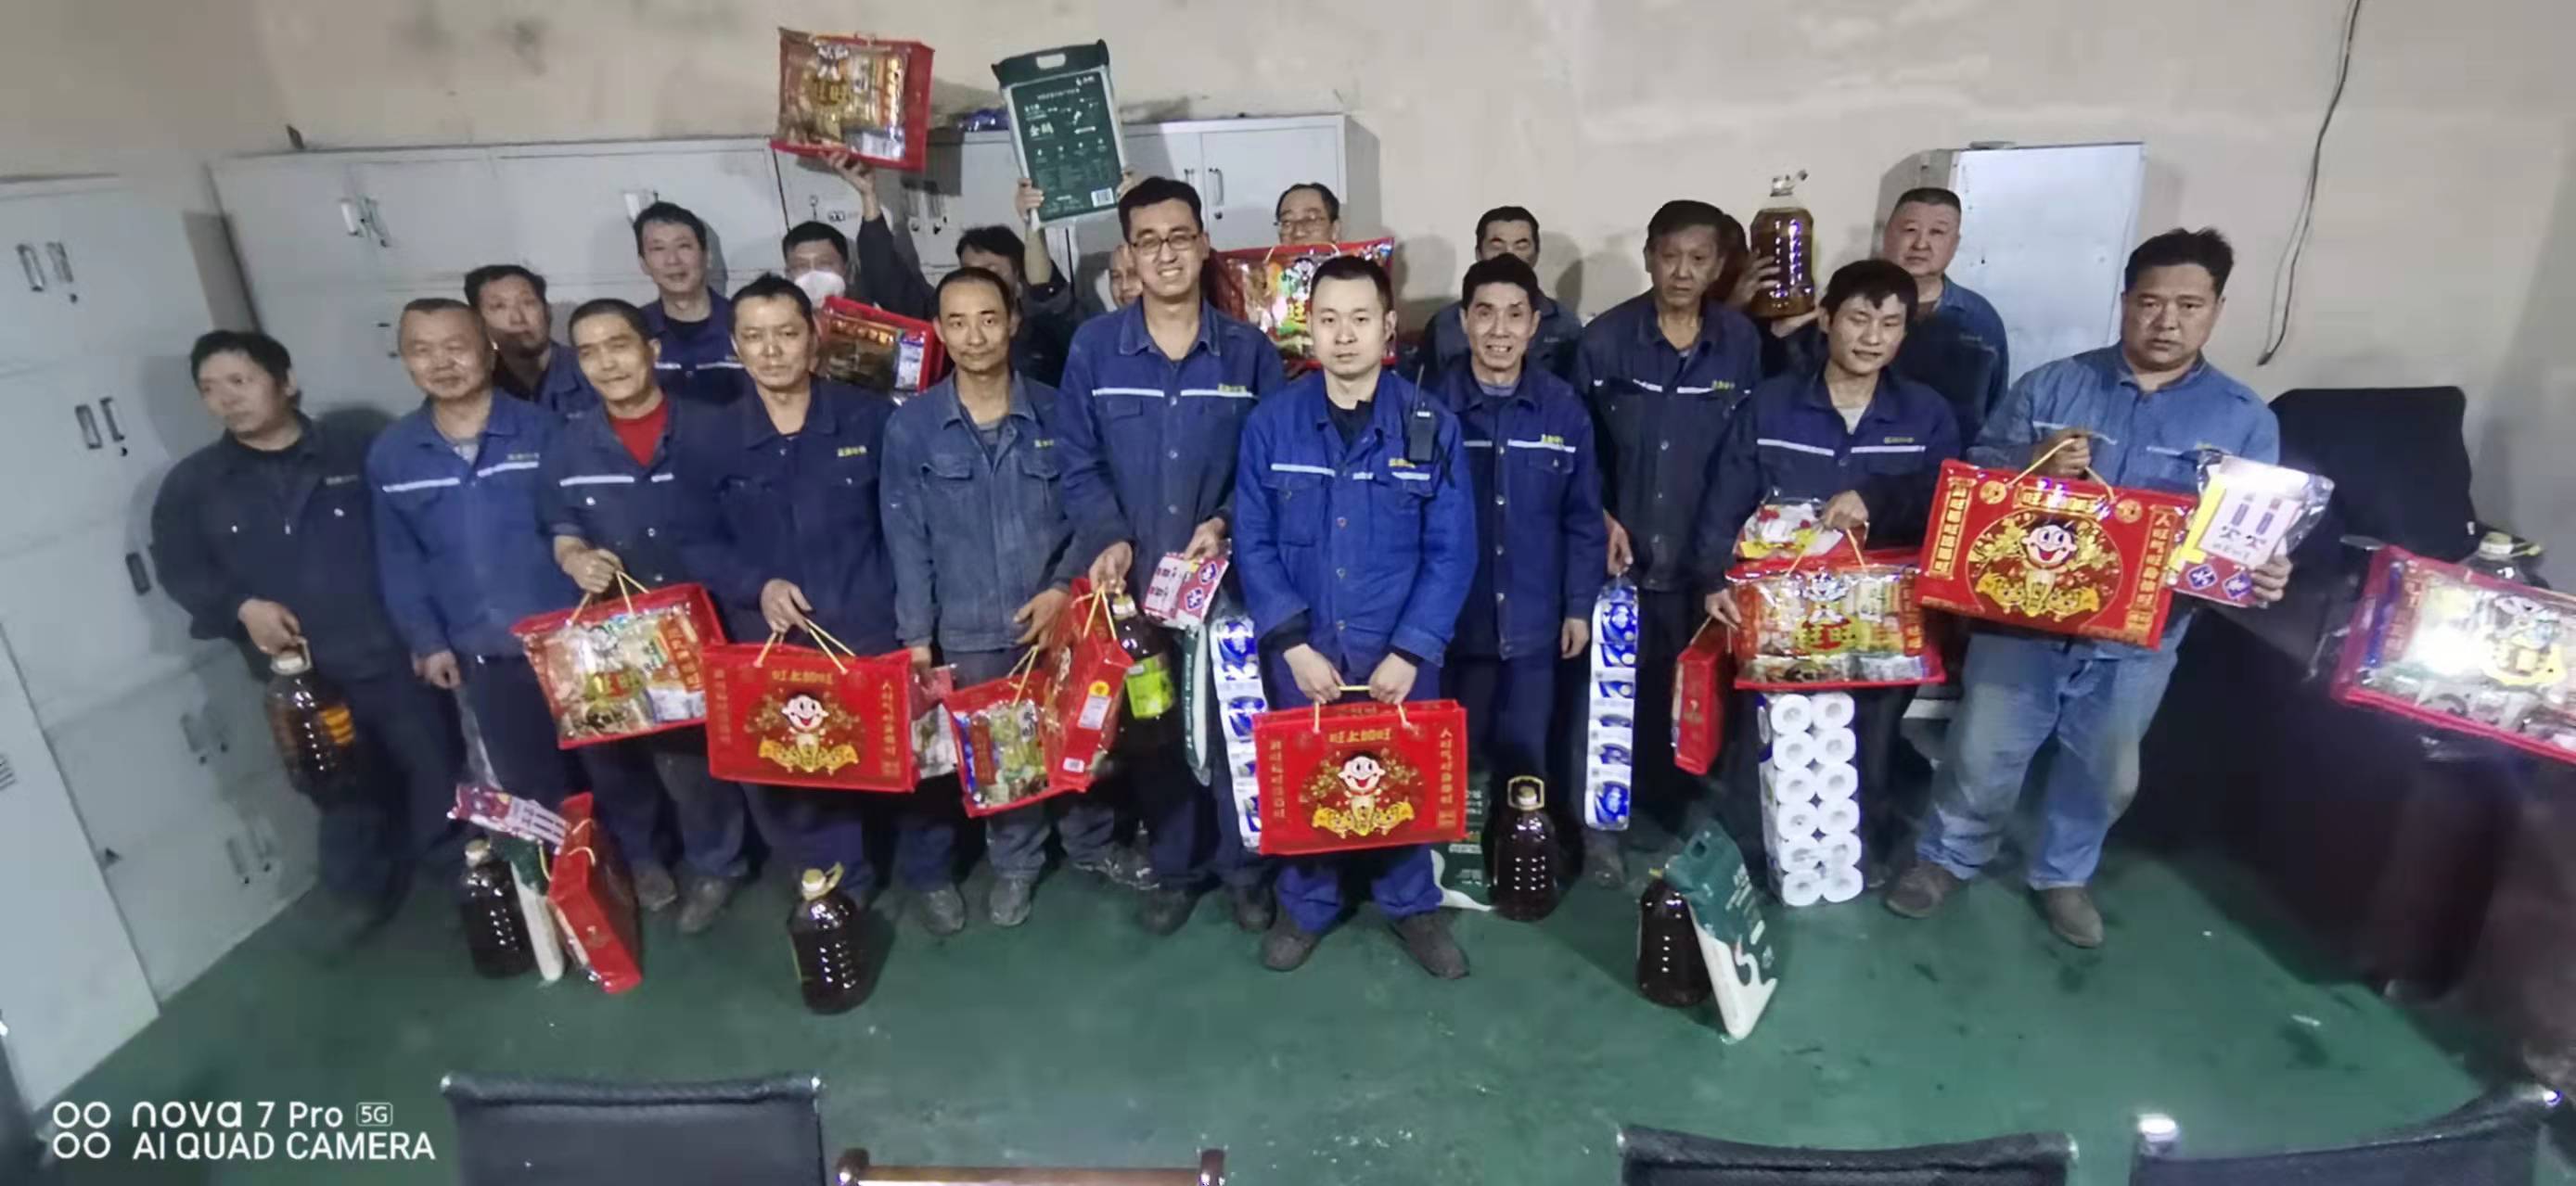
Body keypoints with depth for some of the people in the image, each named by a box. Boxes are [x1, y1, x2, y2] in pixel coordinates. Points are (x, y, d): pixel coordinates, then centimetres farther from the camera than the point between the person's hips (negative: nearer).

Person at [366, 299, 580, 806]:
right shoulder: (390, 455, 3)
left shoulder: (543, 430, -5)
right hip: (484, 659, 3)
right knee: (531, 791, 15)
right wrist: (426, 639, 4)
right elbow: (398, 559, 8)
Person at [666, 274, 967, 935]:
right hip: (771, 641, 1)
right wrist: (758, 586, -13)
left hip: (875, 630, -1)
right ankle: (838, 881, 36)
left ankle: (929, 873, 34)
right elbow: (696, 545, 4)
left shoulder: (872, 419, -1)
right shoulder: (703, 441, 0)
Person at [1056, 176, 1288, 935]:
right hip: (1135, 577, 1)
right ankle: (1174, 868, 30)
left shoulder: (1250, 351, 1)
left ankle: (1242, 864, 29)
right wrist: (1110, 539, -15)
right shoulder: (1093, 348, 0)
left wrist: (1227, 523, -15)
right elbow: (1076, 464, 0)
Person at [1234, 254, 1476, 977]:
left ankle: (1411, 905, 36)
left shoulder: (1432, 428, -5)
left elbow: (1452, 552, -6)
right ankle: (1306, 906, 35)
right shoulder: (1271, 425, -4)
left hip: (1399, 651, 0)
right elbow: (1253, 544, -4)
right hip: (1302, 650, 1)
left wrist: (1409, 650, -13)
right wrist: (1292, 643, -12)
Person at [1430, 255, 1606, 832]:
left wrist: (1579, 606, 3)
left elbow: (1583, 517, 4)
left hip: (1531, 622, 1)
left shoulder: (1564, 410, -2)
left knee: (1525, 761, 15)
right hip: (1449, 620, -1)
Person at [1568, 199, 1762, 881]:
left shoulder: (1741, 342, 1)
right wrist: (1599, 518, -9)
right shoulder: (1605, 339, -4)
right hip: (1621, 551, -2)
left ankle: (1676, 811, 31)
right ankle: (1602, 822, 20)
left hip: (1703, 555, 2)